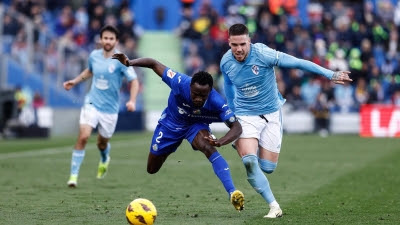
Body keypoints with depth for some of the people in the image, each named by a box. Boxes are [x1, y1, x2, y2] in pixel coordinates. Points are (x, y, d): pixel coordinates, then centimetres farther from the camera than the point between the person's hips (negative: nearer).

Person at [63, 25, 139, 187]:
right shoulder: (94, 56, 1)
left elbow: (134, 81, -12)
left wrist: (132, 101, -26)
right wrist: (75, 81, 16)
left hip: (110, 109, -1)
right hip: (92, 104, 1)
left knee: (102, 143, 13)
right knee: (83, 137, -17)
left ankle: (104, 160, 51)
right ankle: (73, 175, -11)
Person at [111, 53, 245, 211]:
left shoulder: (217, 103, -35)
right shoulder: (180, 83, -36)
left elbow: (236, 127, -33)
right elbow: (154, 64, -26)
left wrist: (221, 141, -53)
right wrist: (129, 63, -40)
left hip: (197, 126, -1)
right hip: (170, 124, 1)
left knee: (208, 148, -35)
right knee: (152, 169, 12)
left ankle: (232, 193, -39)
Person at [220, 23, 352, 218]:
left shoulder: (263, 54, -22)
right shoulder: (226, 62, -10)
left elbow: (298, 63, -18)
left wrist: (330, 74, -19)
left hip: (271, 114, -1)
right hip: (245, 116, 1)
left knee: (267, 167, -1)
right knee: (249, 161, -23)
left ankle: (242, 146, 33)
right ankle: (274, 206, -10)